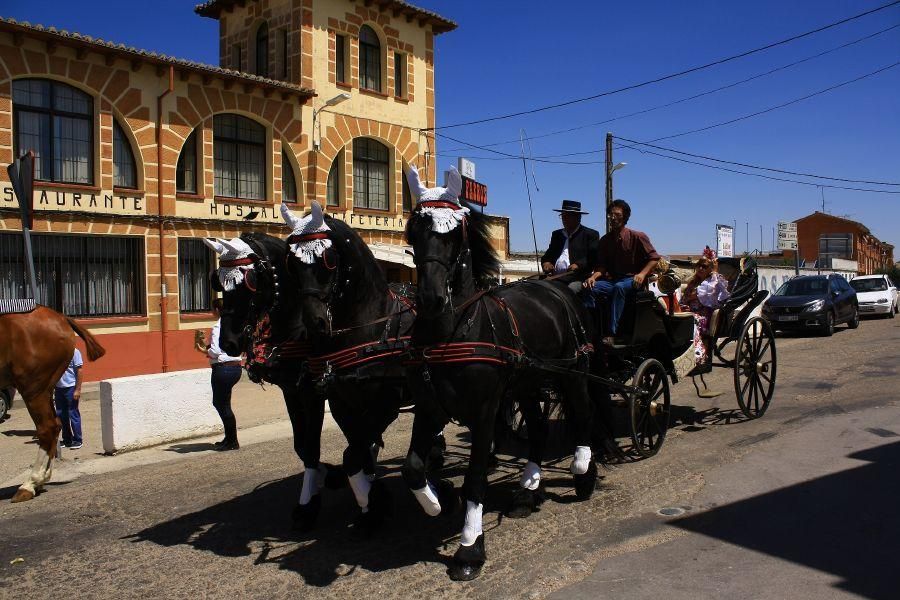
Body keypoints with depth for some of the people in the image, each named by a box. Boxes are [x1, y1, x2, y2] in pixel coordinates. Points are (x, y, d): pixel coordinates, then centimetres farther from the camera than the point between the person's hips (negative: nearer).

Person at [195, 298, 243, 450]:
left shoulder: (217, 327, -14)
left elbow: (215, 351, -19)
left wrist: (203, 349, 2)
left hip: (223, 368, -8)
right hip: (236, 367, 8)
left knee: (223, 405, 3)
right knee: (219, 402, 20)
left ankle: (232, 441, 10)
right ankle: (229, 438, 24)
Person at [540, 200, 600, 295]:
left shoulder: (591, 234, 9)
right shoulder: (556, 234, 26)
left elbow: (594, 257, -2)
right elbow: (548, 255, 24)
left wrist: (579, 265, -19)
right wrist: (545, 262, 0)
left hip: (578, 279, -4)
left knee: (571, 289, -35)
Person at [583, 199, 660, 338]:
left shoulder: (637, 237, -2)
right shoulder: (605, 240, 10)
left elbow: (654, 258, -2)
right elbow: (602, 265, 9)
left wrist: (642, 274, -17)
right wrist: (593, 276, -12)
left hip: (632, 280, -4)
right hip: (612, 280, 4)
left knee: (619, 287, -38)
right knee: (590, 288, -23)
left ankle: (612, 333, -41)